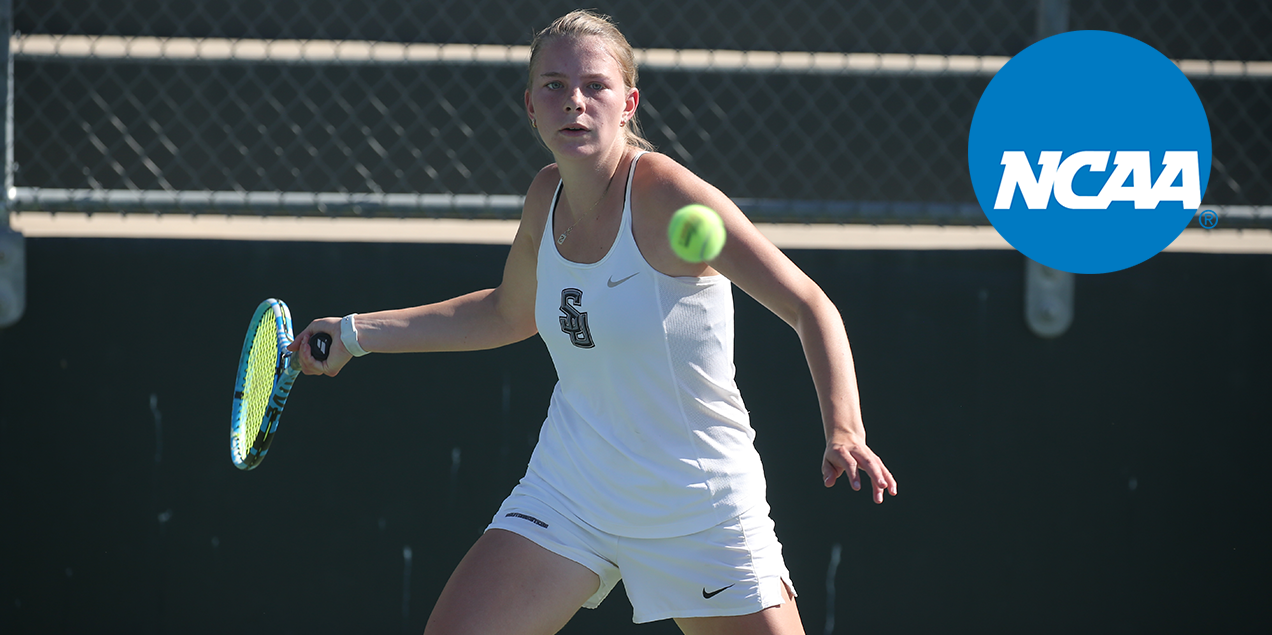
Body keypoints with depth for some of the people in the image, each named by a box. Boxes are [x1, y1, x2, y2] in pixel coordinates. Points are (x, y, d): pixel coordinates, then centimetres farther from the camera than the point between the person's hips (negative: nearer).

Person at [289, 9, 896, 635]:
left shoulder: (666, 195, -19)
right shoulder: (547, 195, 0)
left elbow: (810, 308, -20)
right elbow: (510, 313, 21)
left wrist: (844, 432, -36)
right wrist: (356, 332, 18)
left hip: (701, 507, -4)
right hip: (567, 491, 4)